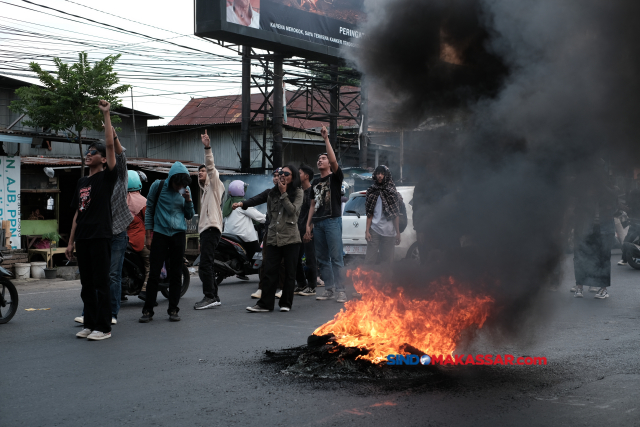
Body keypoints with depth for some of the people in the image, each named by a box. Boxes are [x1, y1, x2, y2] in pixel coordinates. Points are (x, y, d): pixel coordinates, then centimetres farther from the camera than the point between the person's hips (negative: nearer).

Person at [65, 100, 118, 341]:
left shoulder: (107, 176, -2)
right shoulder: (82, 182, 18)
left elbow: (110, 145, -14)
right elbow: (78, 213, 19)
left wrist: (106, 115, -15)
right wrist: (71, 241, 16)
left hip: (100, 237, -7)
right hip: (83, 238, 7)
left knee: (101, 283, -5)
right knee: (87, 285, 11)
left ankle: (103, 327, -1)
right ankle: (89, 324, 18)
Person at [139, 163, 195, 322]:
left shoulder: (185, 190, 7)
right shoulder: (158, 186, -2)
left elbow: (189, 216, 12)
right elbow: (149, 210, 3)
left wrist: (188, 200, -6)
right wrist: (148, 235, 0)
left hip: (178, 234, 3)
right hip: (160, 234, -3)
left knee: (176, 273, 3)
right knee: (154, 273, -5)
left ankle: (173, 310, 10)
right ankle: (148, 310, 1)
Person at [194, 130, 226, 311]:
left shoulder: (214, 184, 3)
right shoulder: (205, 190, 28)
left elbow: (211, 167, -15)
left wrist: (207, 148, -26)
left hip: (212, 228, -10)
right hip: (205, 229, 10)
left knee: (205, 263, -17)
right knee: (206, 264, 10)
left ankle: (209, 296, -19)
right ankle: (214, 297, 14)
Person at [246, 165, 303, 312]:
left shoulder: (298, 192, 3)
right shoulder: (273, 192, 16)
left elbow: (292, 210, -11)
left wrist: (284, 194, -9)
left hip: (291, 238, -4)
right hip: (274, 238, 4)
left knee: (289, 273, 3)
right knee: (270, 271, -2)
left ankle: (286, 303, 12)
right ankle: (265, 304, 0)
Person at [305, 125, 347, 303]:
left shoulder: (335, 177, 3)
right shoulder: (315, 182, 20)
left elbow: (334, 161, -16)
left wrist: (326, 139, -16)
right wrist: (308, 224, 11)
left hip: (332, 220, -6)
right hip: (318, 222, 6)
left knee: (336, 258, -10)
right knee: (322, 259, 5)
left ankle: (340, 290, -10)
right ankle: (329, 289, 10)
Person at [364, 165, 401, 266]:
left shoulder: (392, 192, 5)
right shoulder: (372, 191, 9)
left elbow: (396, 215, 5)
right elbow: (369, 214, 8)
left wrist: (398, 233, 1)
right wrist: (367, 230, -2)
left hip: (389, 232, 0)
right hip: (374, 230, 1)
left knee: (387, 261, 1)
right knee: (369, 260, -6)